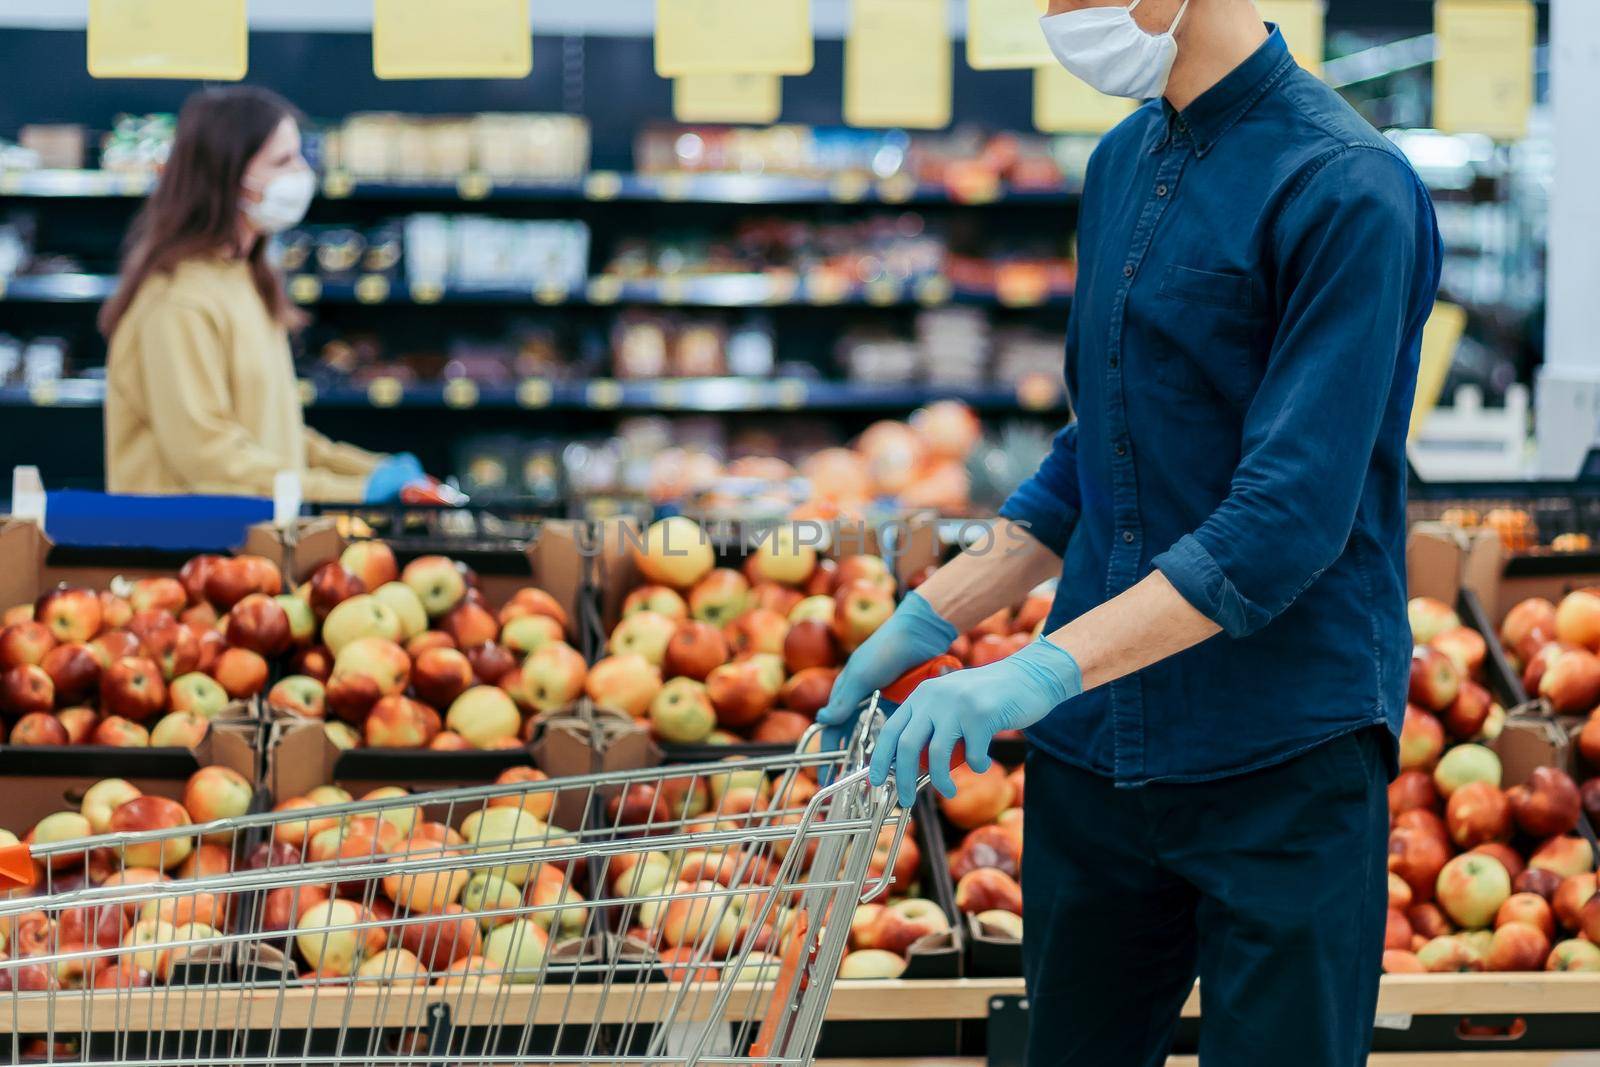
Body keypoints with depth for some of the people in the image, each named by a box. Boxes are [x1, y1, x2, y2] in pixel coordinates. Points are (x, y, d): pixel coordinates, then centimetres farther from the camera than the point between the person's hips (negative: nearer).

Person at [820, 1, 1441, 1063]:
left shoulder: (1346, 189, -15)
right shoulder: (1124, 163, 11)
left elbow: (1293, 517, -22)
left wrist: (1042, 673, -27)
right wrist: (929, 620, 11)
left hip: (1284, 764, -7)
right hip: (1095, 752, 7)